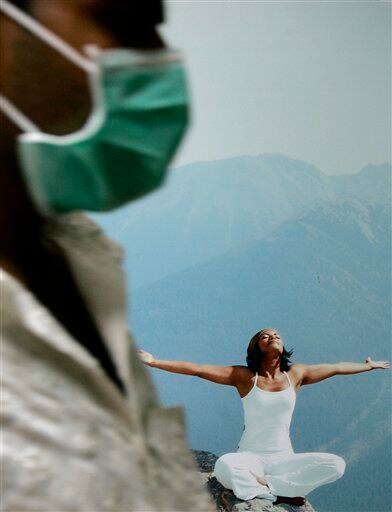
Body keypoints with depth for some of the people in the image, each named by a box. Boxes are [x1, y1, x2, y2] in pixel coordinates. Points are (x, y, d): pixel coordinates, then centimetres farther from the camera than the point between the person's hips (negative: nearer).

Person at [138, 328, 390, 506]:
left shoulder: (295, 375, 5)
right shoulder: (245, 377, -4)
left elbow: (336, 368, 20)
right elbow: (197, 369, -8)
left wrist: (368, 366, 33)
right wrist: (155, 362, -13)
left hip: (284, 458, 3)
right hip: (250, 457, -3)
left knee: (336, 464, -23)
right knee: (225, 466, -38)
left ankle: (264, 486, -16)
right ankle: (280, 496, -17)